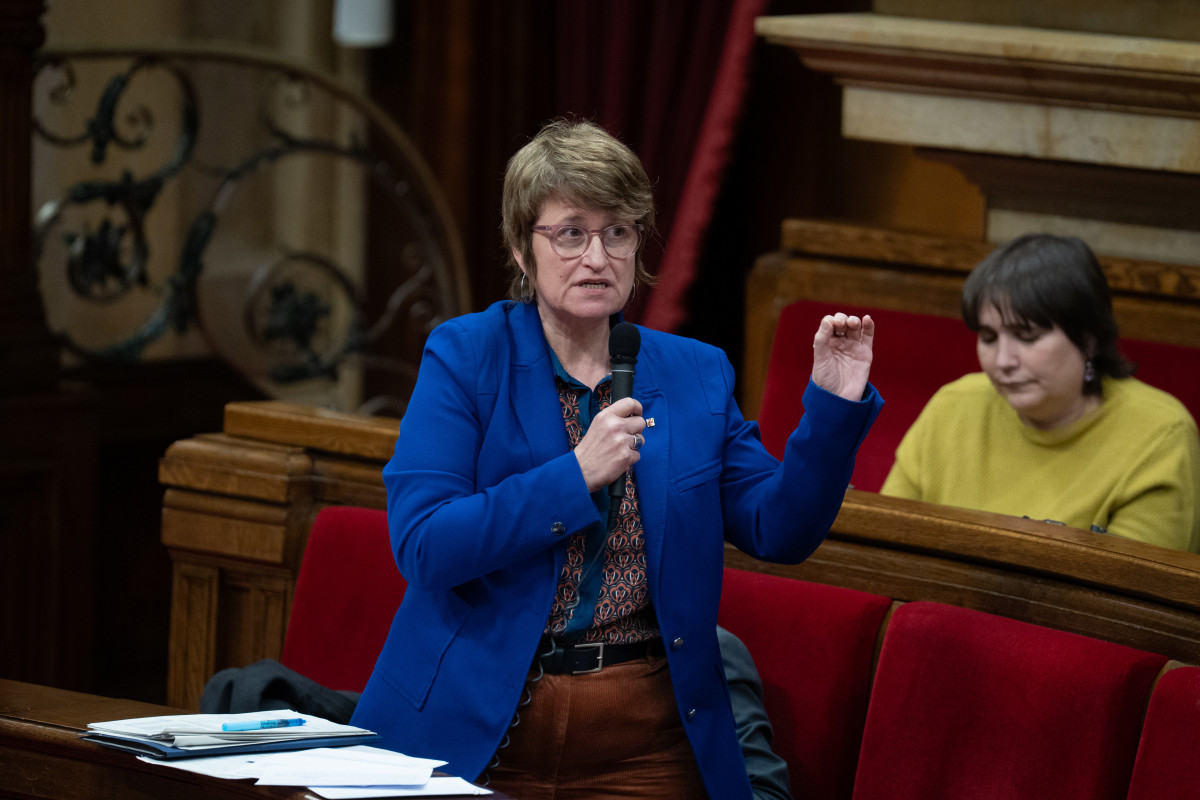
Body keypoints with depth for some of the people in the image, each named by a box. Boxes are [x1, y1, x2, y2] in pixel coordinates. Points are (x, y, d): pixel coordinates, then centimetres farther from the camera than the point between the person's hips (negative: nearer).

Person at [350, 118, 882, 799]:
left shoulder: (695, 374, 7)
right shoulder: (466, 356, -3)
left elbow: (779, 531, 3)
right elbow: (421, 546, -14)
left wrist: (833, 406, -10)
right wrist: (576, 475, -21)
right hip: (475, 732, -2)